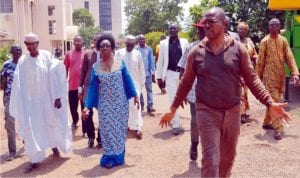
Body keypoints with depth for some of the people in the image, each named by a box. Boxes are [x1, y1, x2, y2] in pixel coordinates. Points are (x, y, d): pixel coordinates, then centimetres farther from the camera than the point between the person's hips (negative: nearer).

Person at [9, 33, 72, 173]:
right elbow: (18, 83, -4)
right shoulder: (22, 60, -3)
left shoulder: (47, 56, -7)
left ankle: (54, 146, 41)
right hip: (31, 100, 1)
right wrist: (19, 105, -7)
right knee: (32, 128, -1)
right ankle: (36, 159, 8)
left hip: (48, 98, -1)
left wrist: (57, 97, -11)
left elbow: (54, 77, -8)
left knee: (53, 124, 13)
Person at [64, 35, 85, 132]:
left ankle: (85, 129, 10)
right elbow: (66, 69, 9)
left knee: (84, 108, 2)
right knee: (73, 107, 14)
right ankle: (75, 121, 42)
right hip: (72, 85, 2)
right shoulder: (69, 54, 3)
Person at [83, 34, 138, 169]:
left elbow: (128, 80, 1)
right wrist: (87, 106, -7)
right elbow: (93, 87, -2)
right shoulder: (95, 67, -3)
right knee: (107, 129, 4)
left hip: (120, 103, 0)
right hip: (105, 104, 0)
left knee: (120, 128, 10)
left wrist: (135, 95, -2)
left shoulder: (120, 63, -3)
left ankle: (118, 155, 26)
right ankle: (110, 157, 16)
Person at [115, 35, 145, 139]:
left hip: (135, 83, 0)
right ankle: (125, 124, 26)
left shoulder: (137, 54, -1)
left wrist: (142, 82, 8)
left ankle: (137, 128, -5)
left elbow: (141, 69, 5)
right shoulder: (119, 53, -4)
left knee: (135, 105, -7)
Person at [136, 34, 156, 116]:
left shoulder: (149, 49, 0)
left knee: (149, 89, -1)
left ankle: (150, 107, 0)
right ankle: (141, 104, 26)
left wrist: (153, 73, -2)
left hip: (148, 72, 0)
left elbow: (152, 61, 1)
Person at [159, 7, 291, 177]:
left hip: (232, 111, 2)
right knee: (210, 159, -5)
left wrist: (270, 102, -9)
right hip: (207, 112, -1)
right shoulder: (196, 52, -2)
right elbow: (186, 82, 6)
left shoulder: (238, 49, -2)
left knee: (228, 157, 17)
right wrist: (173, 109, 8)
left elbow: (252, 79, 0)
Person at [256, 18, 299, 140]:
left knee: (275, 100, 12)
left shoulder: (283, 40, 8)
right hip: (269, 75, -5)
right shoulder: (265, 41, -3)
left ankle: (267, 122, 27)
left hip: (281, 74, 5)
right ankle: (278, 128, -10)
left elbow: (289, 57, 2)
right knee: (273, 100, -8)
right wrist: (258, 76, -3)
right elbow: (260, 60, -2)